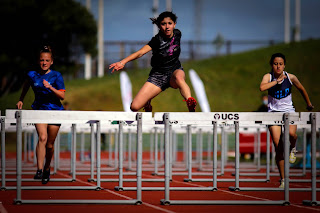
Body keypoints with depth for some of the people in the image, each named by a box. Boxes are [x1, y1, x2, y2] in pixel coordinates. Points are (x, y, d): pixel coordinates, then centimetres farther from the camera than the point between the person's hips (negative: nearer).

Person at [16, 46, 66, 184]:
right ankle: (39, 170, -31)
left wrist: (50, 87, -23)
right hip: (39, 109, 0)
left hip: (54, 110, 0)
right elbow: (26, 86, 25)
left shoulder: (56, 76, -4)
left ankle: (47, 169, 30)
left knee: (50, 144, 5)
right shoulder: (32, 75, 2)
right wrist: (21, 100, 22)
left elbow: (62, 96, -10)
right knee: (42, 137, -24)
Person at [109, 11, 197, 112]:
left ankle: (191, 107, -56)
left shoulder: (177, 34, -6)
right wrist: (123, 62, -50)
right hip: (158, 75, -1)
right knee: (135, 106, -12)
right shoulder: (157, 40, -19)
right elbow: (140, 52, -34)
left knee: (179, 78, -40)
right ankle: (147, 104, 25)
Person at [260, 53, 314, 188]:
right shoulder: (268, 77, -8)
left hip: (288, 111, 0)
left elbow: (301, 89, 14)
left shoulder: (291, 77, -4)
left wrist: (309, 104, 24)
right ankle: (282, 179, 3)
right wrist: (277, 81, -25)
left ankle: (293, 149, 6)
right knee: (278, 147, -6)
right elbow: (262, 87, -29)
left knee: (291, 133, -32)